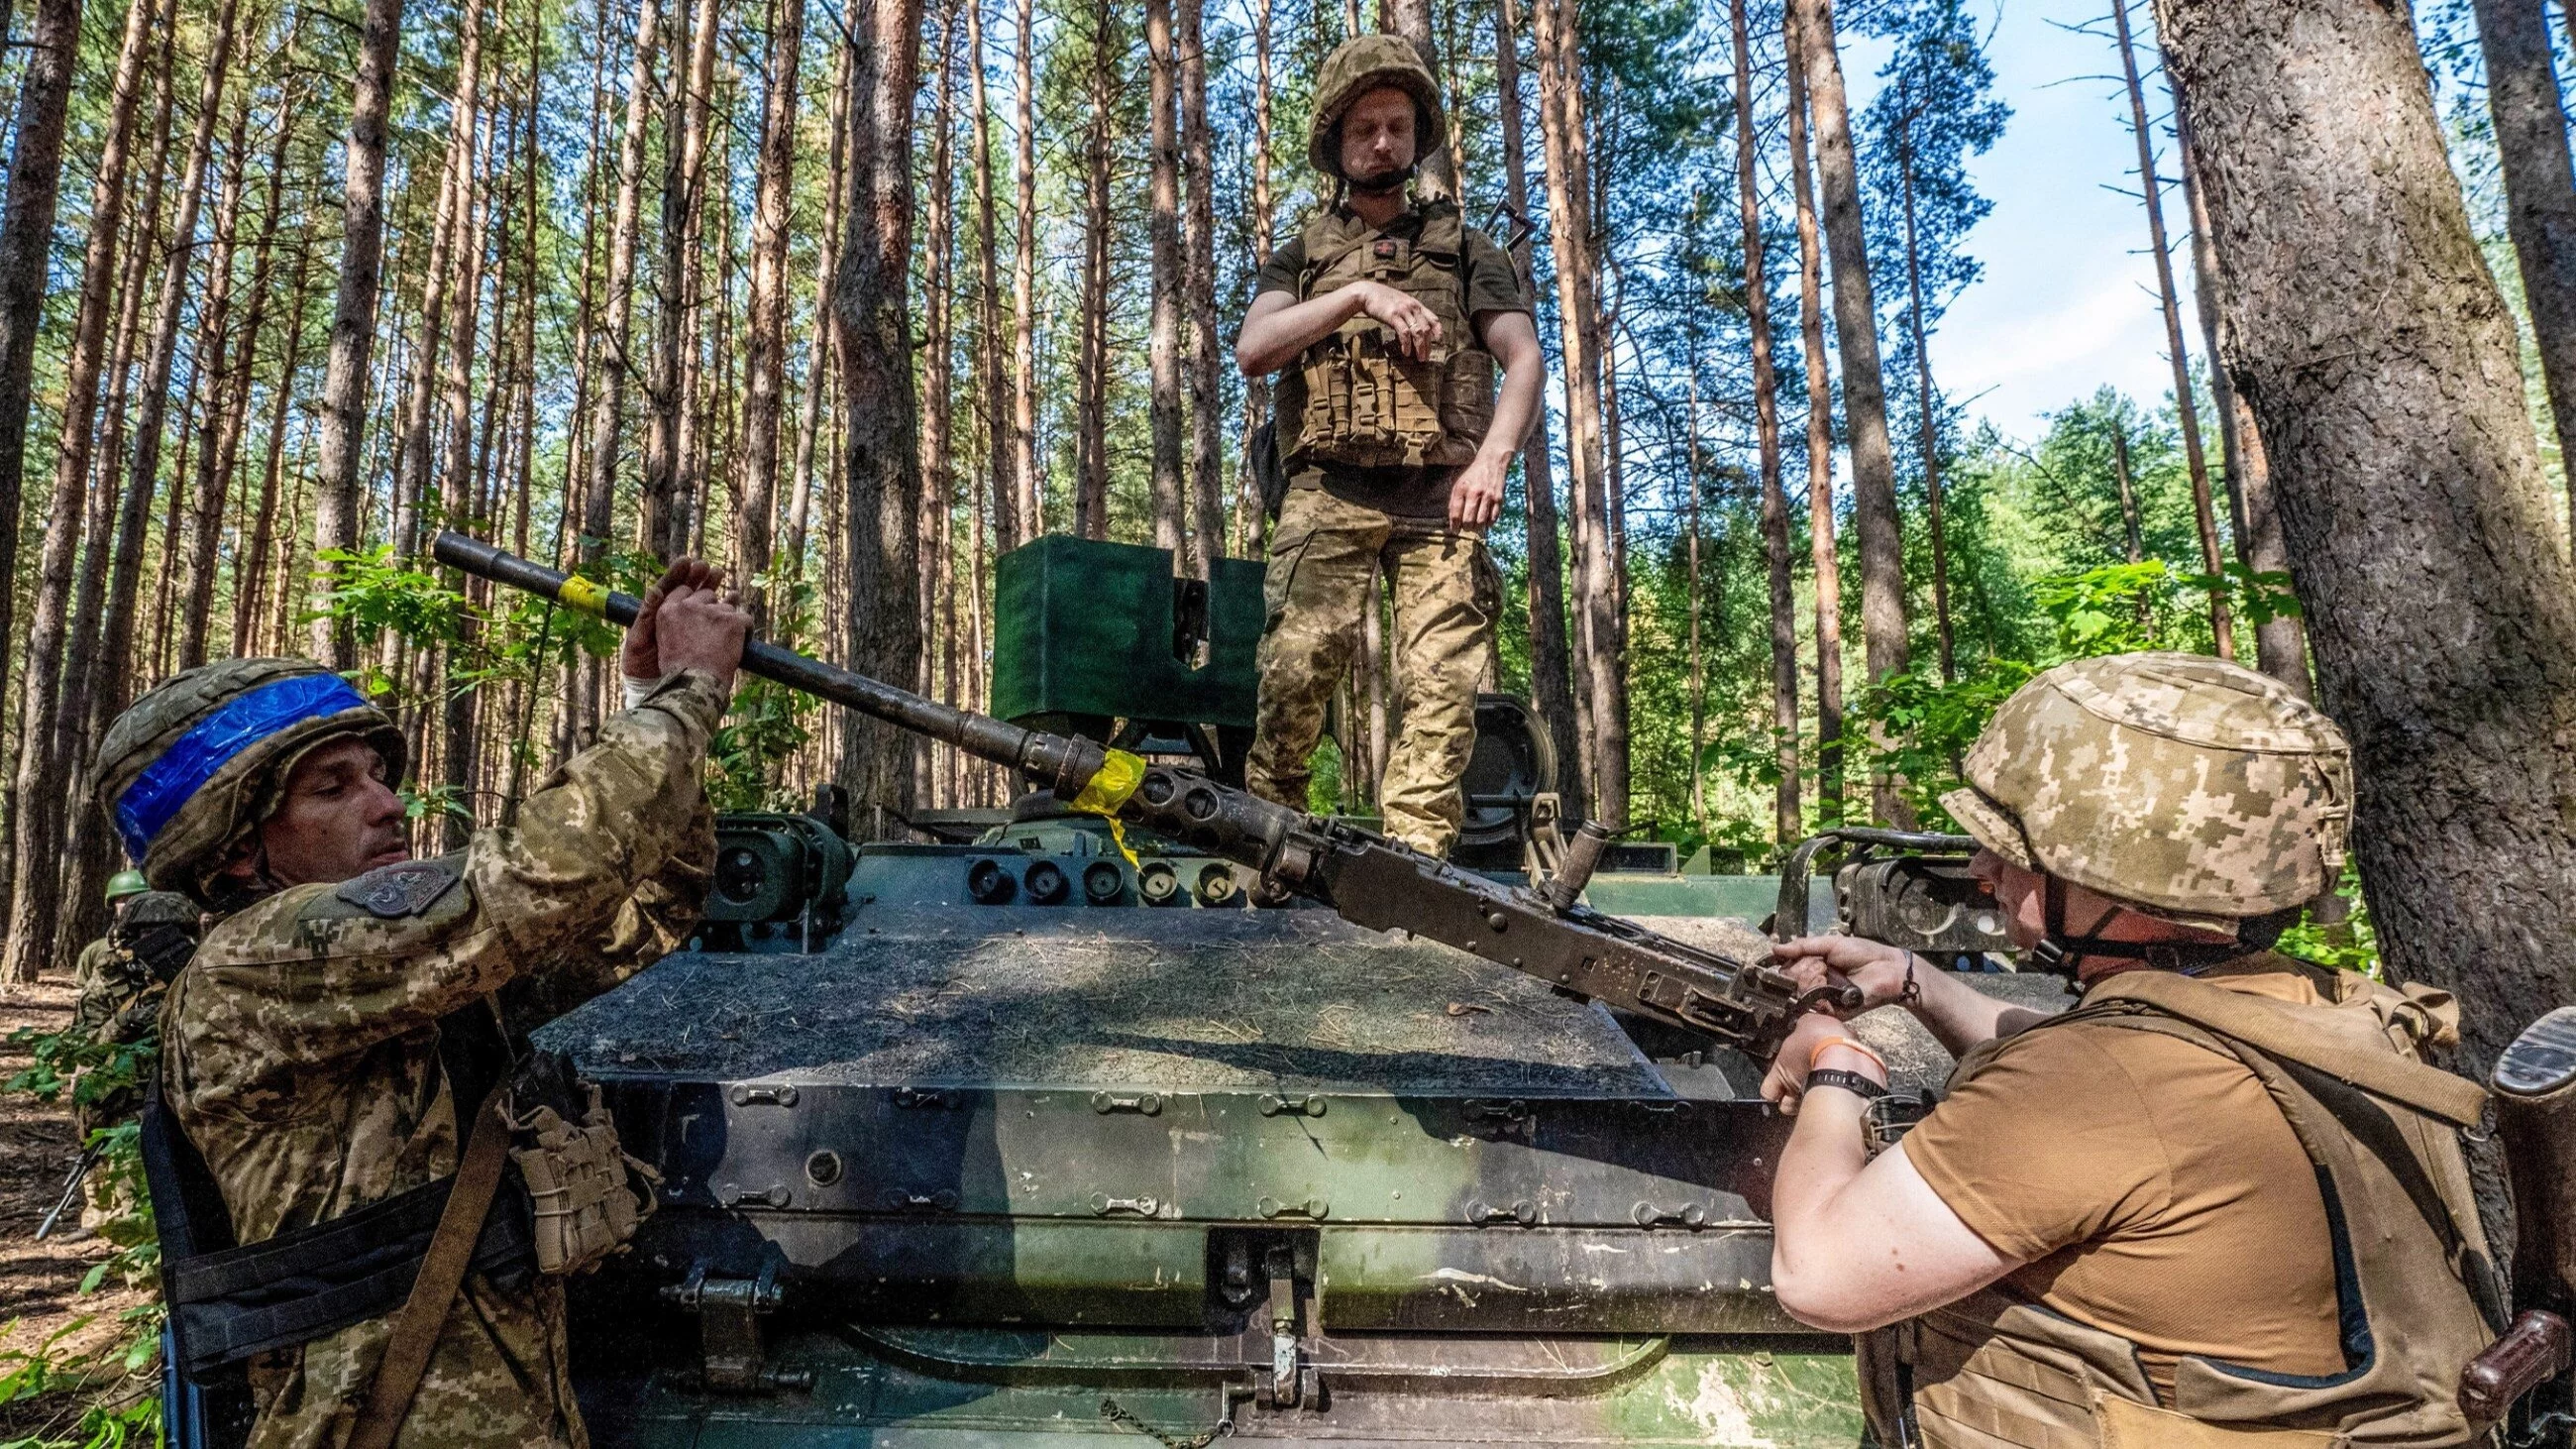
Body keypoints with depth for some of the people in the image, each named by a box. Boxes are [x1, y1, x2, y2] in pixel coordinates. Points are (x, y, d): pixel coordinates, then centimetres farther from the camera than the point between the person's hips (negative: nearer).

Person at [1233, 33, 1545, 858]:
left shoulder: (1464, 249, 20)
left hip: (1440, 497, 0)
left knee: (1444, 683, -11)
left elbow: (1524, 361, 7)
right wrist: (1359, 293, -10)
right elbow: (1252, 351, 2)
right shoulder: (1301, 256, 21)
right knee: (1298, 663, -15)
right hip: (1329, 492, 0)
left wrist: (1492, 458, -11)